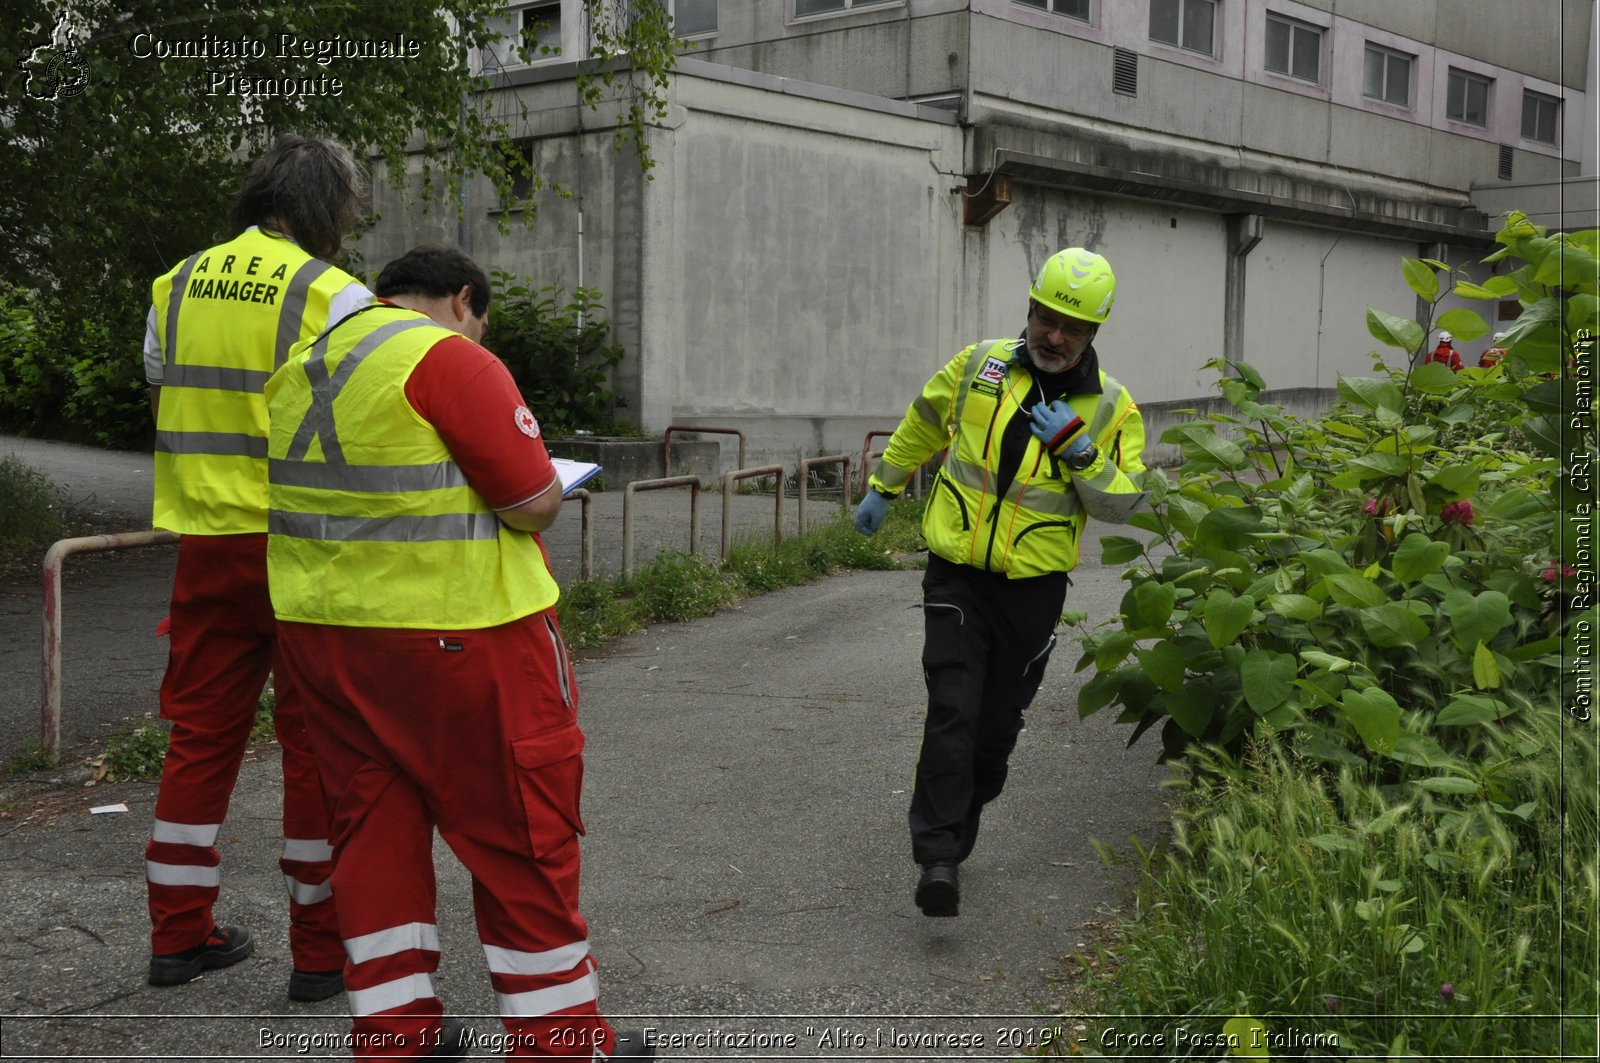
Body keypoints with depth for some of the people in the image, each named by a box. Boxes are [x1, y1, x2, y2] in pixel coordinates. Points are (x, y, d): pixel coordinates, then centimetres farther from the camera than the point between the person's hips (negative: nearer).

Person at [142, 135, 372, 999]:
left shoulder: (177, 286, 8)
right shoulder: (334, 296, -10)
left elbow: (162, 396, 17)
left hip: (205, 539, 5)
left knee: (201, 733, 15)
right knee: (316, 741, 4)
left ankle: (179, 931, 24)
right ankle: (321, 945, 12)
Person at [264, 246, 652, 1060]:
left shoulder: (301, 366, 11)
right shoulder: (451, 361, -13)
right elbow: (537, 501, -15)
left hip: (321, 627, 8)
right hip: (452, 632, -7)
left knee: (375, 831, 14)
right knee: (521, 839, 3)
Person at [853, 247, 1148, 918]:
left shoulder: (1111, 407, -2)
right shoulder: (980, 364, 1)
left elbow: (1121, 502, -5)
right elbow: (923, 422, 18)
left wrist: (1076, 448, -20)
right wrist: (883, 488, 25)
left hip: (1033, 586, 1)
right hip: (957, 573, -1)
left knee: (998, 724, 11)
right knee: (952, 710, -13)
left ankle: (953, 835, 33)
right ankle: (937, 858, -14)